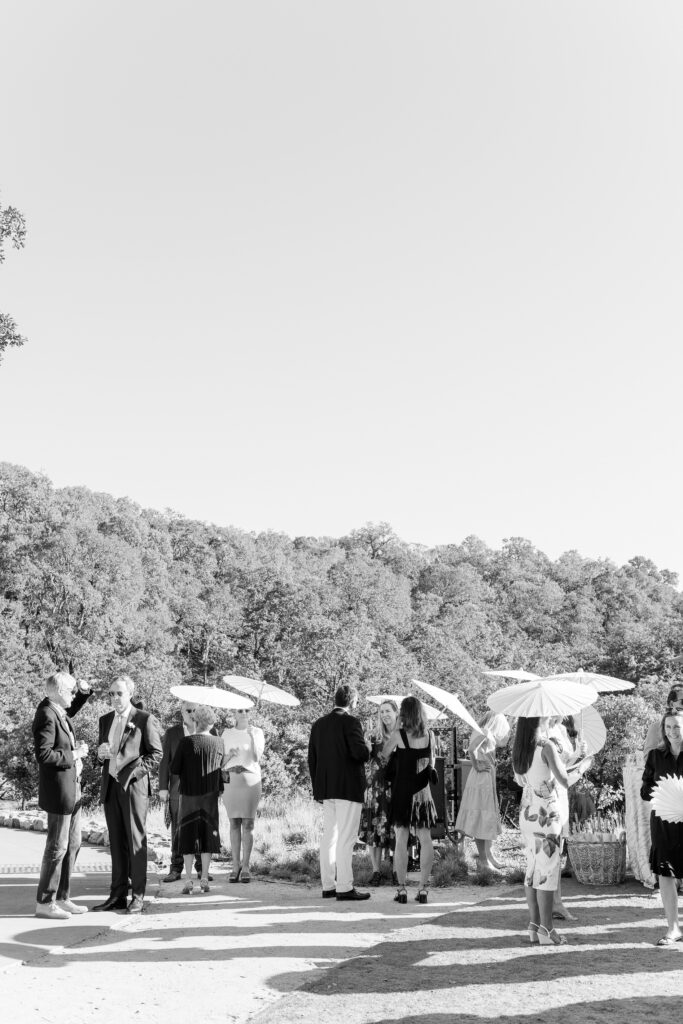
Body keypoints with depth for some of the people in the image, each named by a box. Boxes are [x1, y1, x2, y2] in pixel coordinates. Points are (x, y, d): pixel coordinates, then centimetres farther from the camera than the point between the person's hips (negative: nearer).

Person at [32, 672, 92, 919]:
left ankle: (62, 897, 24)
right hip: (58, 790, -10)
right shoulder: (46, 715, -19)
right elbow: (43, 755, -25)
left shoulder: (58, 710, 8)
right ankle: (44, 903, 8)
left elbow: (71, 710, 32)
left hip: (72, 790, 10)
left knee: (73, 844, 15)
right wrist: (73, 755, -16)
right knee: (57, 847, -2)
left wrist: (84, 692, 15)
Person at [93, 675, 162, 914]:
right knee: (116, 843, 9)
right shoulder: (105, 720, 15)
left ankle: (138, 897, 2)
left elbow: (156, 753, -4)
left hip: (134, 786, -6)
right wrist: (101, 753, 1)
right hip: (110, 786, 6)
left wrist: (134, 772, -13)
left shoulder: (145, 719, -3)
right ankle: (117, 895, 14)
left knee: (136, 842, -2)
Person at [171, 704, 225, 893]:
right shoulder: (218, 742, -3)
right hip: (210, 794, 2)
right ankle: (204, 879, 7)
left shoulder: (186, 742, -11)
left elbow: (174, 769, -7)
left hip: (189, 794, -2)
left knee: (188, 836, 5)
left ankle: (189, 880, 1)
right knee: (208, 834, 9)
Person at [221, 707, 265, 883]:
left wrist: (252, 738, -21)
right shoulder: (227, 733, 10)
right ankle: (235, 867, 6)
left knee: (248, 823, -3)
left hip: (250, 779, -2)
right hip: (230, 780, 2)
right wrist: (229, 755, -12)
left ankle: (245, 867, 1)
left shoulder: (257, 732, 4)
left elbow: (257, 758, -8)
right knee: (234, 823, 2)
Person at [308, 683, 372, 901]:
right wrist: (368, 747, 3)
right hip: (348, 788, -7)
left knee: (328, 836, 10)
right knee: (346, 838, -5)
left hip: (326, 790, 7)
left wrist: (318, 789, 17)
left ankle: (328, 886, 13)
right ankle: (344, 887, -5)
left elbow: (312, 759, 13)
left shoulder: (319, 724, 11)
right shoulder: (350, 722, -10)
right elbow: (361, 753, -20)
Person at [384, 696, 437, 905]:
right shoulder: (429, 735, 0)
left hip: (402, 790, -2)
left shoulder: (398, 734, -10)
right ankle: (423, 888, 5)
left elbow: (383, 755, 3)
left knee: (401, 840, 2)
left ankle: (401, 888, 1)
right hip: (422, 791, 2)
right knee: (425, 839, 6)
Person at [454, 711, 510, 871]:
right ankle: (483, 859, 1)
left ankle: (486, 854, 26)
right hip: (481, 778, -10)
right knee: (481, 818, -4)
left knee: (488, 818, 16)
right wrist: (477, 766, -20)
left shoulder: (488, 734, 13)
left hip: (488, 778, 10)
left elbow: (502, 742, 28)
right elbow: (471, 750, -31)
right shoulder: (483, 733, -17)